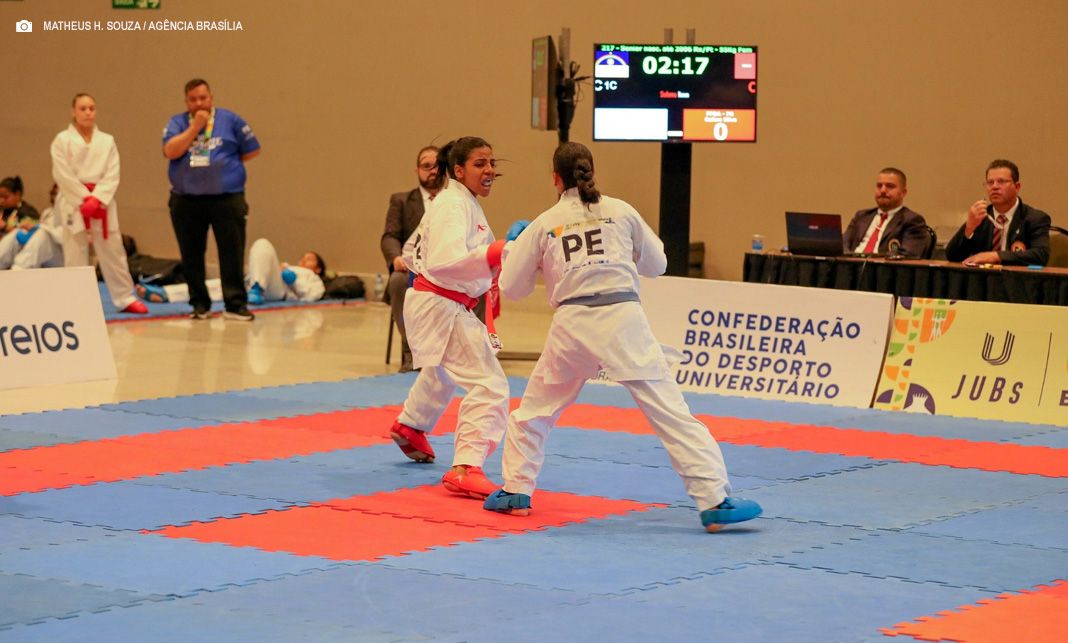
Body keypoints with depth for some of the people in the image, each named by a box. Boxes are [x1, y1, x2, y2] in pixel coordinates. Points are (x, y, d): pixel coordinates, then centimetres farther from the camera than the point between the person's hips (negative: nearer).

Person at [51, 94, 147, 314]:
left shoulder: (107, 141, 7)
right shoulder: (62, 140, -1)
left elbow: (112, 175, -1)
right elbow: (63, 175, -8)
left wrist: (96, 199, -14)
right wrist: (85, 198, -14)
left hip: (102, 201, 3)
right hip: (73, 202, -2)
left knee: (113, 251, 6)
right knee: (75, 254, 0)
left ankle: (124, 298, 15)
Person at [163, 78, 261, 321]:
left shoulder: (230, 120, 3)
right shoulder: (177, 123, 6)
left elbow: (252, 150, 7)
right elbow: (171, 151, -11)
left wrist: (225, 163, 4)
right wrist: (195, 126, -11)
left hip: (227, 198, -2)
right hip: (186, 201, 2)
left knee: (232, 255, -5)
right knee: (191, 256, 6)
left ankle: (236, 305, 0)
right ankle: (199, 304, 16)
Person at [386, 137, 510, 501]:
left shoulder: (466, 204, 13)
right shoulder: (453, 205, -18)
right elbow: (446, 261, -33)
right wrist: (498, 253, -43)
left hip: (448, 307, 11)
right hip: (440, 307, -11)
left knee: (442, 372, 37)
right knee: (489, 385, -20)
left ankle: (410, 428, 61)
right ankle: (465, 469, -25)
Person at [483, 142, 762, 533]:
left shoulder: (544, 224, 10)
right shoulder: (621, 211, 10)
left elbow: (511, 287, 17)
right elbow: (656, 264, 21)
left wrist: (512, 248, 34)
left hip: (573, 324, 1)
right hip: (623, 318, 0)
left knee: (535, 409, 24)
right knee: (671, 411, -3)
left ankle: (515, 492, 26)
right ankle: (714, 501, -10)